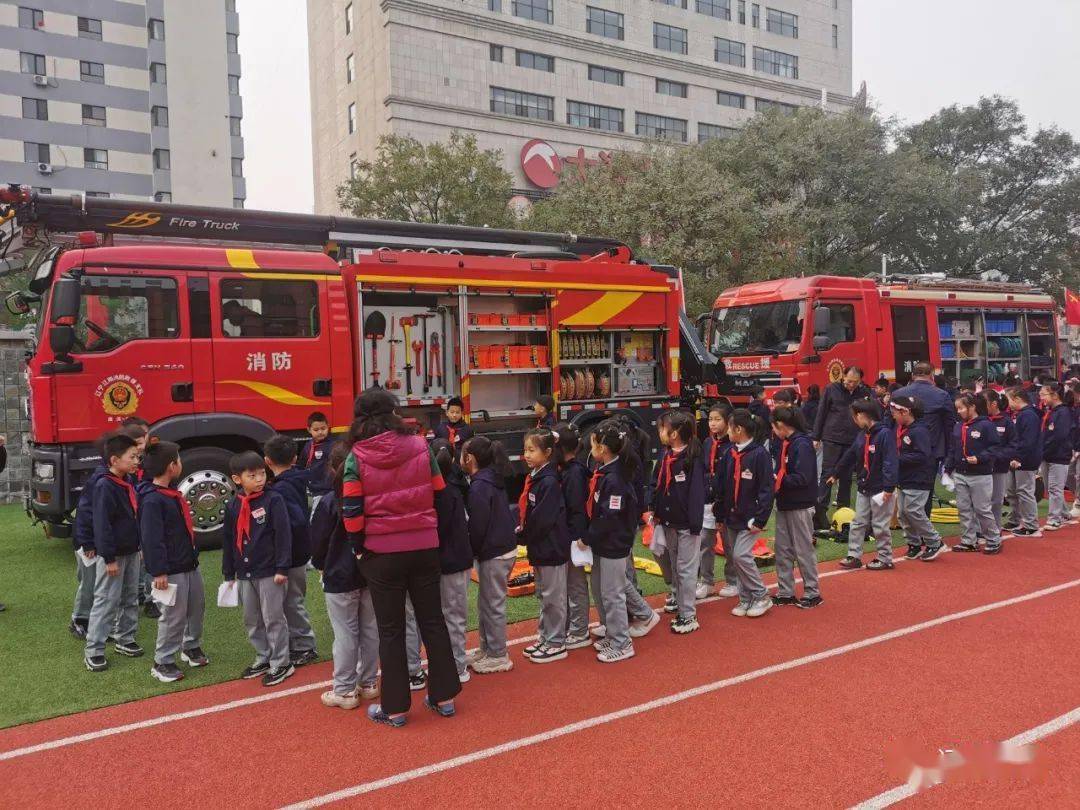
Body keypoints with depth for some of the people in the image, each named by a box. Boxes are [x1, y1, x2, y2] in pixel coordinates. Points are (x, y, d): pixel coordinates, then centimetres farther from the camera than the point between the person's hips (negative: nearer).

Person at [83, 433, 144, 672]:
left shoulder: (128, 483, 8)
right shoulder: (105, 487, -19)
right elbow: (102, 525, -21)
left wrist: (140, 547, 19)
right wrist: (109, 558, -21)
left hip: (132, 552, 9)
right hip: (113, 554, -9)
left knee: (130, 598, 16)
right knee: (106, 602, -4)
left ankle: (125, 639, 28)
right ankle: (93, 651, 4)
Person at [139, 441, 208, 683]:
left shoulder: (172, 494, 11)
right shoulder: (152, 500, -20)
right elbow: (151, 539, -22)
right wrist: (159, 572, -23)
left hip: (190, 564, 10)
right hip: (172, 570, -10)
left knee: (197, 607, 20)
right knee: (173, 616, -1)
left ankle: (191, 647, 38)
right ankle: (163, 663, 12)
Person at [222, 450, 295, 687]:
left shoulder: (273, 500, -11)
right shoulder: (233, 507, 6)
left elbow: (283, 535, -13)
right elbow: (228, 541, 13)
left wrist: (282, 568, -15)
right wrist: (229, 574, 13)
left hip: (269, 572, -6)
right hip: (245, 574, 6)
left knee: (273, 619, 1)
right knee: (252, 620, 16)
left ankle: (281, 663, 13)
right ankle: (263, 659, 30)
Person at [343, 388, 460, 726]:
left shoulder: (356, 458, -8)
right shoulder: (420, 447, -2)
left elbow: (351, 511, -10)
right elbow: (439, 494, 3)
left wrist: (361, 546, 5)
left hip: (383, 552, -2)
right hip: (425, 547, 2)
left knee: (391, 630, 9)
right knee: (433, 621, 15)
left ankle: (395, 708, 19)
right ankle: (444, 697, 24)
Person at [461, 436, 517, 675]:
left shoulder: (480, 486, -19)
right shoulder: (492, 480, 10)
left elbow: (477, 526, -20)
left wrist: (472, 552, -5)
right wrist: (476, 550, 13)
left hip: (494, 553, -9)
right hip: (503, 546, 9)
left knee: (493, 604, 2)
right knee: (485, 603, 18)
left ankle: (498, 656, 13)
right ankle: (486, 649, 29)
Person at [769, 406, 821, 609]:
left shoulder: (802, 445, -18)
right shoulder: (785, 444, 10)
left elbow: (802, 478, -24)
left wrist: (778, 480, -19)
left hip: (800, 507, -9)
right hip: (784, 505, 9)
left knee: (804, 550, 3)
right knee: (783, 550, 13)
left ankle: (812, 593, 16)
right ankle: (785, 593, 23)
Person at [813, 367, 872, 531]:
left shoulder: (864, 393, 3)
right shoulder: (832, 389, -3)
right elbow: (821, 413, 1)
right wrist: (816, 437, 1)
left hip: (852, 441, 3)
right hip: (831, 439, -3)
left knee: (847, 477, 9)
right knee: (827, 474, -4)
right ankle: (820, 510, -5)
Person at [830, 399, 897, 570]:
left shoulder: (885, 434, -17)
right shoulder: (862, 435, 9)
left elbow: (890, 462, -22)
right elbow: (849, 456, 22)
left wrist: (889, 487, -26)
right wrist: (835, 473, 31)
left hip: (880, 489, -8)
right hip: (863, 488, 8)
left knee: (880, 525, 3)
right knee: (857, 524, 11)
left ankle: (885, 559, 15)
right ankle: (854, 556, 18)